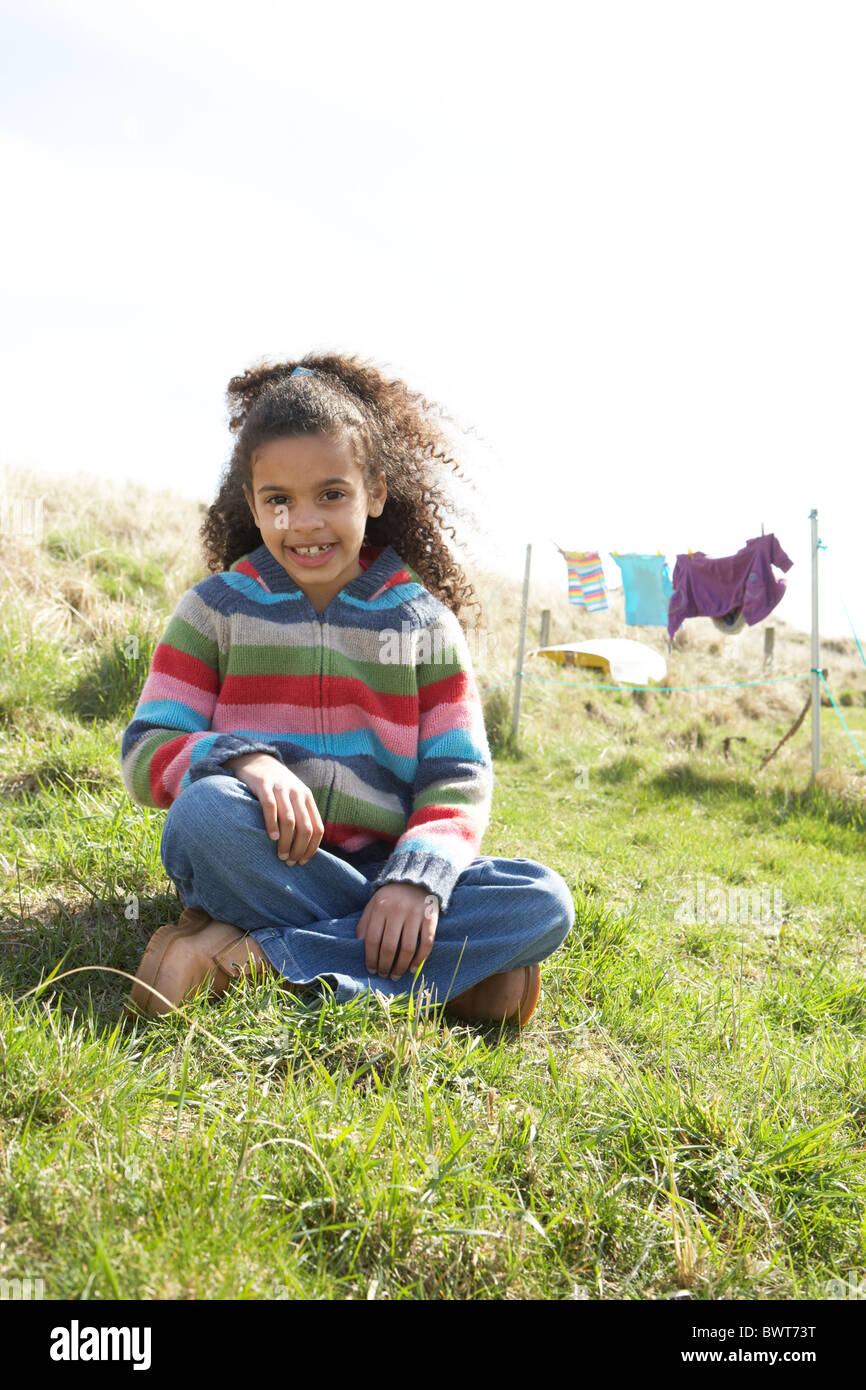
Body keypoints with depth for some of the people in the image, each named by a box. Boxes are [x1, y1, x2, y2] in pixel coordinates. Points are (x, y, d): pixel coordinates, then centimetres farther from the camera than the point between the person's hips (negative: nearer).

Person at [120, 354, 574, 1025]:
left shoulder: (425, 623, 6)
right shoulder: (217, 606, 5)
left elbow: (458, 779, 0)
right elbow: (145, 751, -1)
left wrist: (418, 877, -20)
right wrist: (243, 759, -23)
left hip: (377, 871, 2)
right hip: (262, 864, -1)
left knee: (544, 902, -23)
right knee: (205, 808, -34)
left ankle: (254, 957, -25)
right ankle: (447, 974, -26)